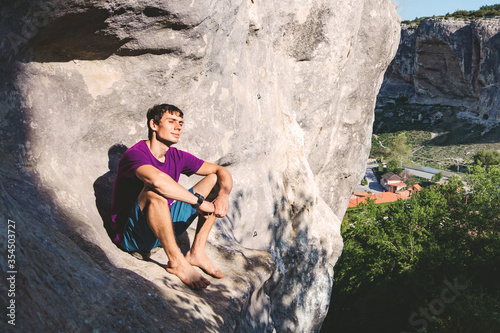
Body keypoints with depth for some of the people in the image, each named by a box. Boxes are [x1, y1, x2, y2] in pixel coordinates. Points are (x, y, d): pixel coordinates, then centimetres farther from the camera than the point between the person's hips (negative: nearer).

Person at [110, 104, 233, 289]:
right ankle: (176, 261, -26)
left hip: (164, 230, 7)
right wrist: (200, 202, -33)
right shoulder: (135, 154, -17)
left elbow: (223, 172, 4)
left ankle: (196, 252, -7)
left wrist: (223, 195, -18)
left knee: (215, 180, 2)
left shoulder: (177, 157, 4)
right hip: (132, 236, -7)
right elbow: (157, 179, -41)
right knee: (154, 190, -37)